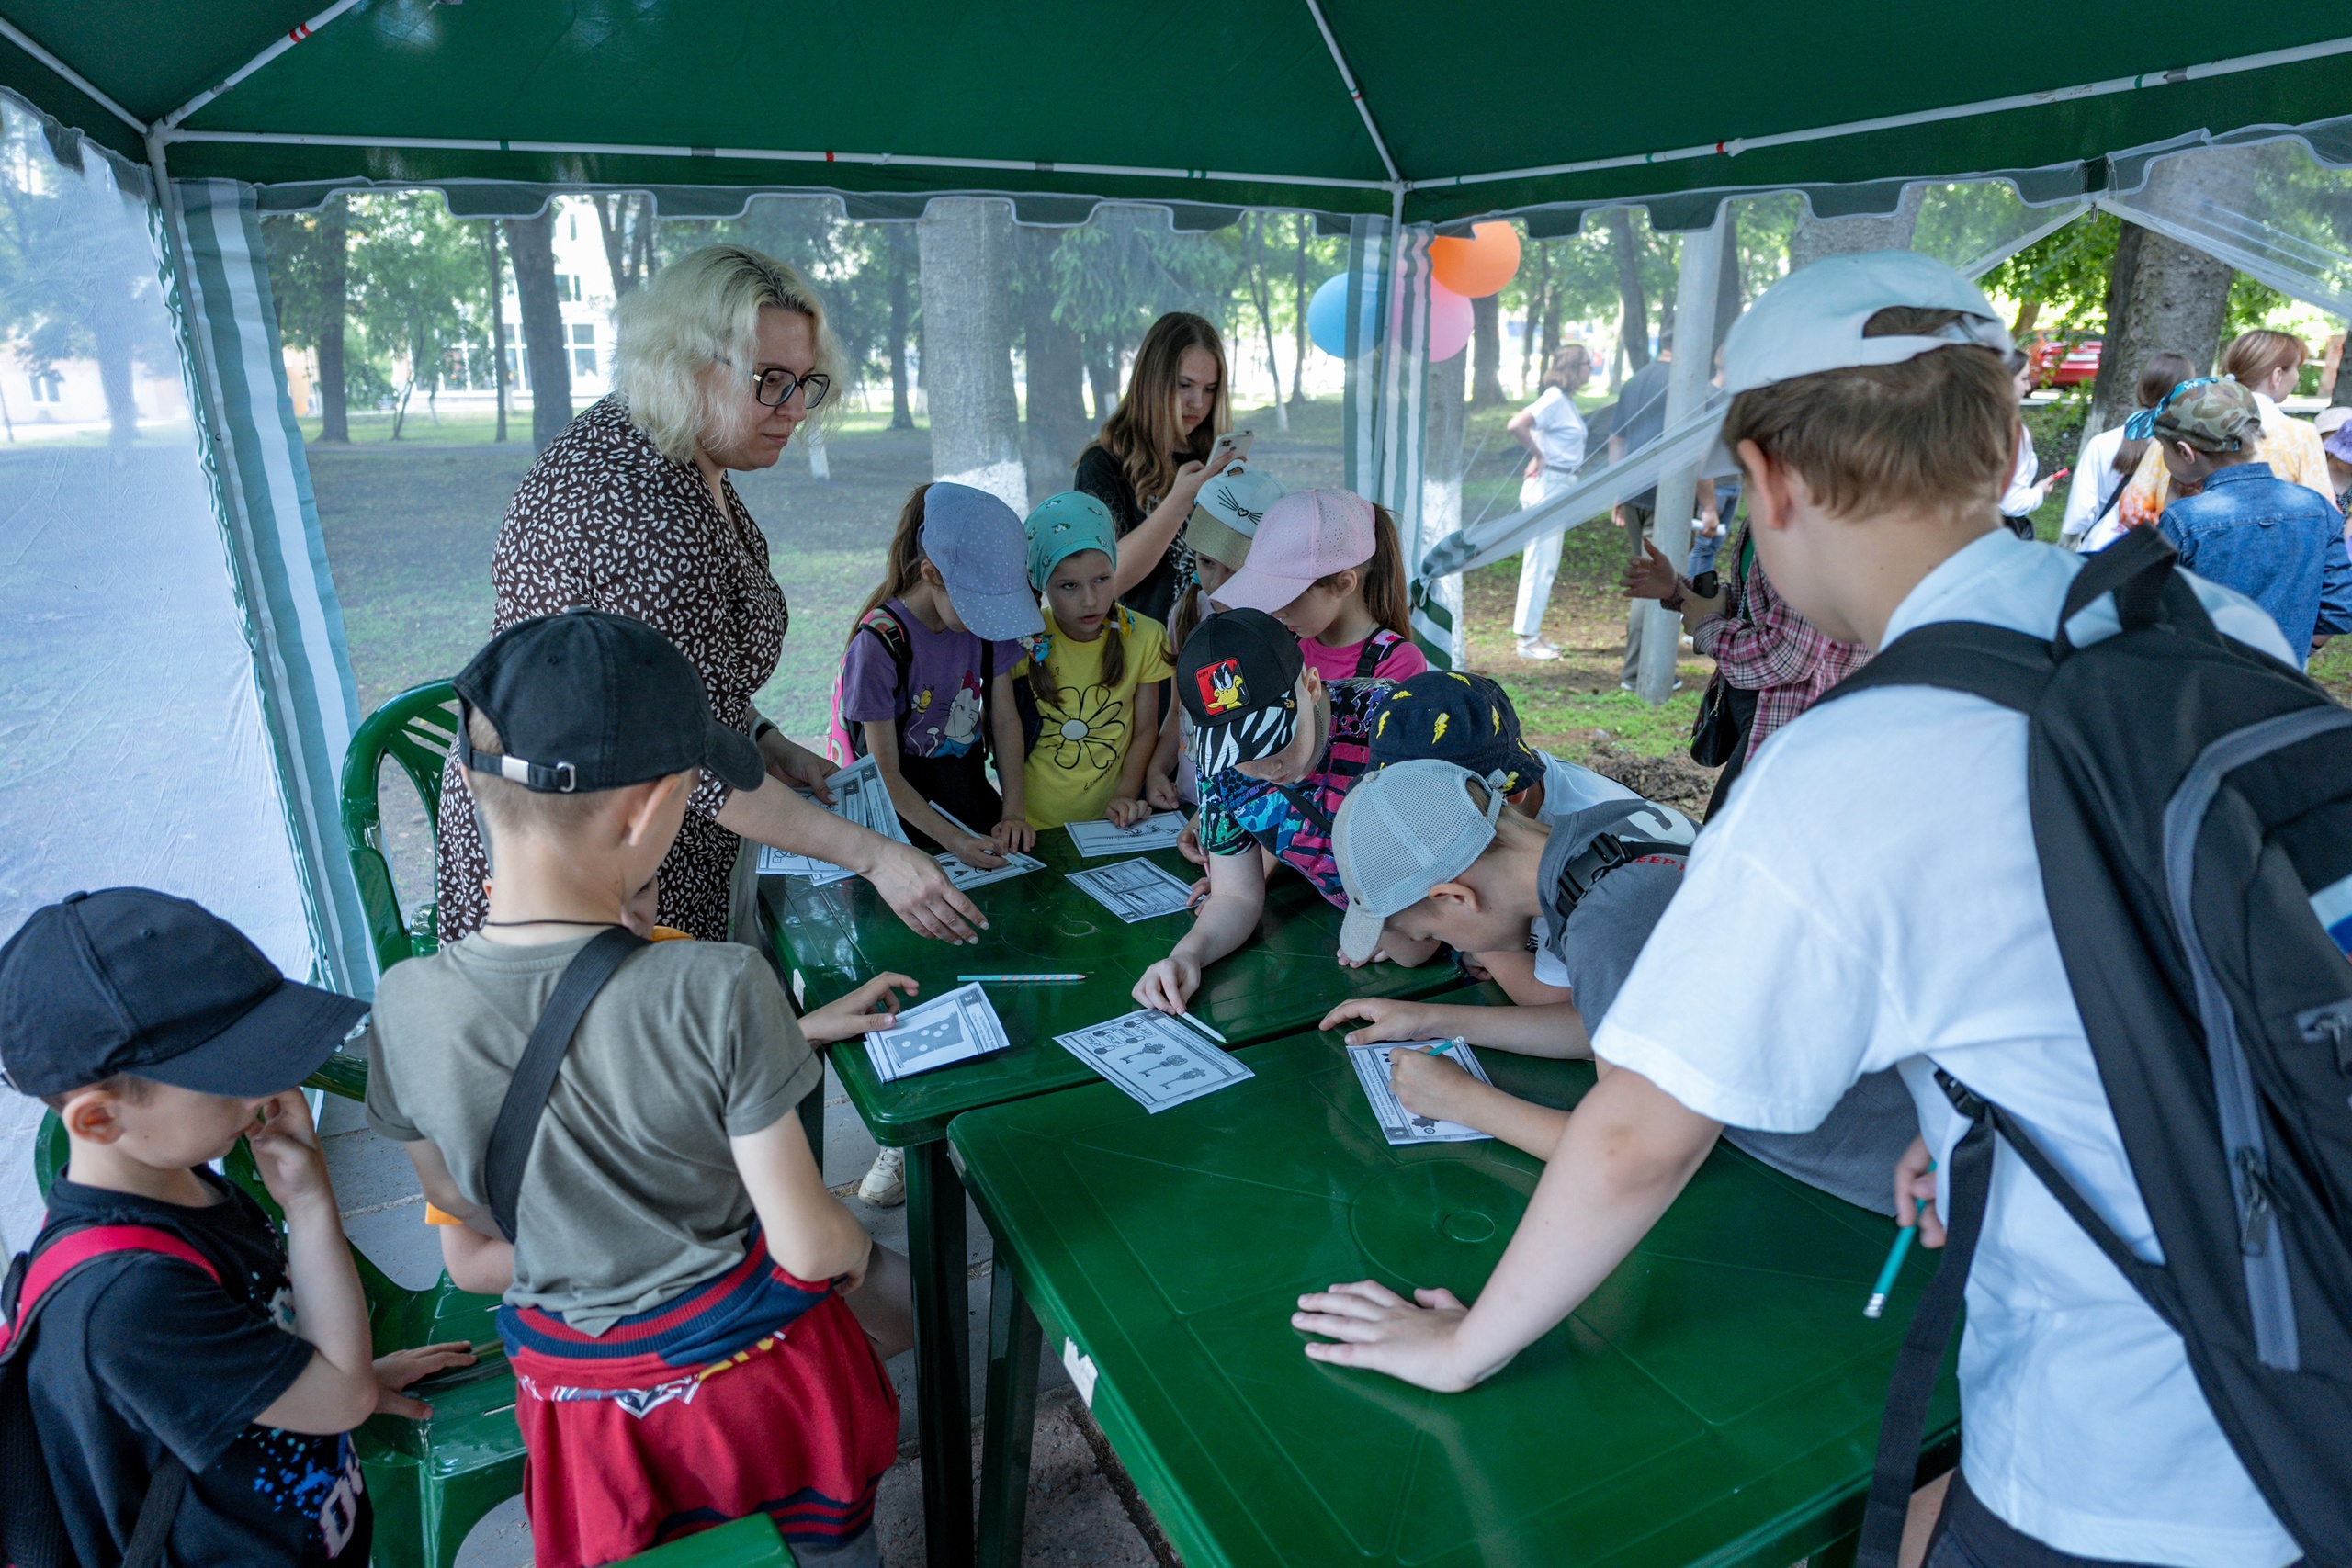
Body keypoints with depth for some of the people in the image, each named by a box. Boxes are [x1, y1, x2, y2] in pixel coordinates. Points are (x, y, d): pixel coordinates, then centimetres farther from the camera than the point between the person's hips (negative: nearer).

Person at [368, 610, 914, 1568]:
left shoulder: (406, 1010, -19)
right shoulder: (722, 990, -30)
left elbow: (462, 1224, -1)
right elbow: (807, 1246, -20)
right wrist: (857, 1252, 2)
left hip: (585, 1397, 3)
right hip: (749, 1358, -3)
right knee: (895, 1297, 24)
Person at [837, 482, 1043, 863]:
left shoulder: (988, 619, -6)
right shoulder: (881, 642, -20)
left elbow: (1005, 719, 2)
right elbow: (886, 775, -17)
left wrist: (1014, 812, -9)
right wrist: (954, 840, -27)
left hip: (970, 785, 5)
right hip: (907, 803, -4)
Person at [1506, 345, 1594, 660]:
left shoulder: (1566, 400, 14)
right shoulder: (1554, 398, -14)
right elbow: (1516, 425, -27)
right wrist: (1538, 455, -16)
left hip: (1561, 487, 10)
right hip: (1548, 484, -10)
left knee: (1547, 566, 13)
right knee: (1539, 565, -5)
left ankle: (1532, 634, 20)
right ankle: (1528, 639, 0)